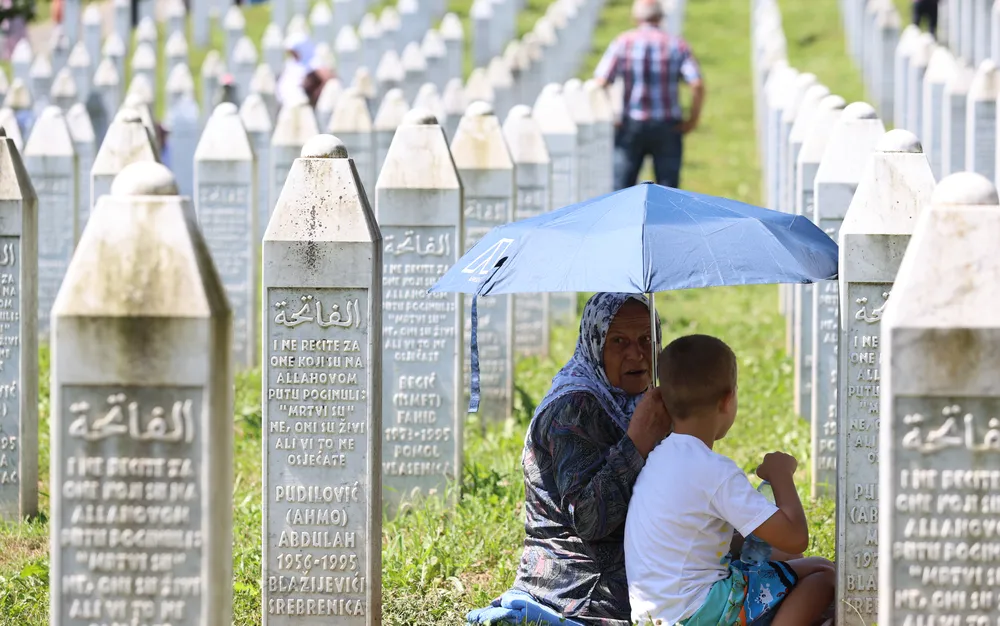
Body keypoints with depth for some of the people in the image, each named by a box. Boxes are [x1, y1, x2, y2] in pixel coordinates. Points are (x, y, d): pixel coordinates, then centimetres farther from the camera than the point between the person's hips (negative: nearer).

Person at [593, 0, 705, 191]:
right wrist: (692, 119, -2)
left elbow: (600, 82, -10)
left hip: (631, 126, -1)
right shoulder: (677, 45, 0)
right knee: (668, 187, 5)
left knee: (620, 188, 4)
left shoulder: (623, 42, -1)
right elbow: (697, 85, -11)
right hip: (668, 127, 1)